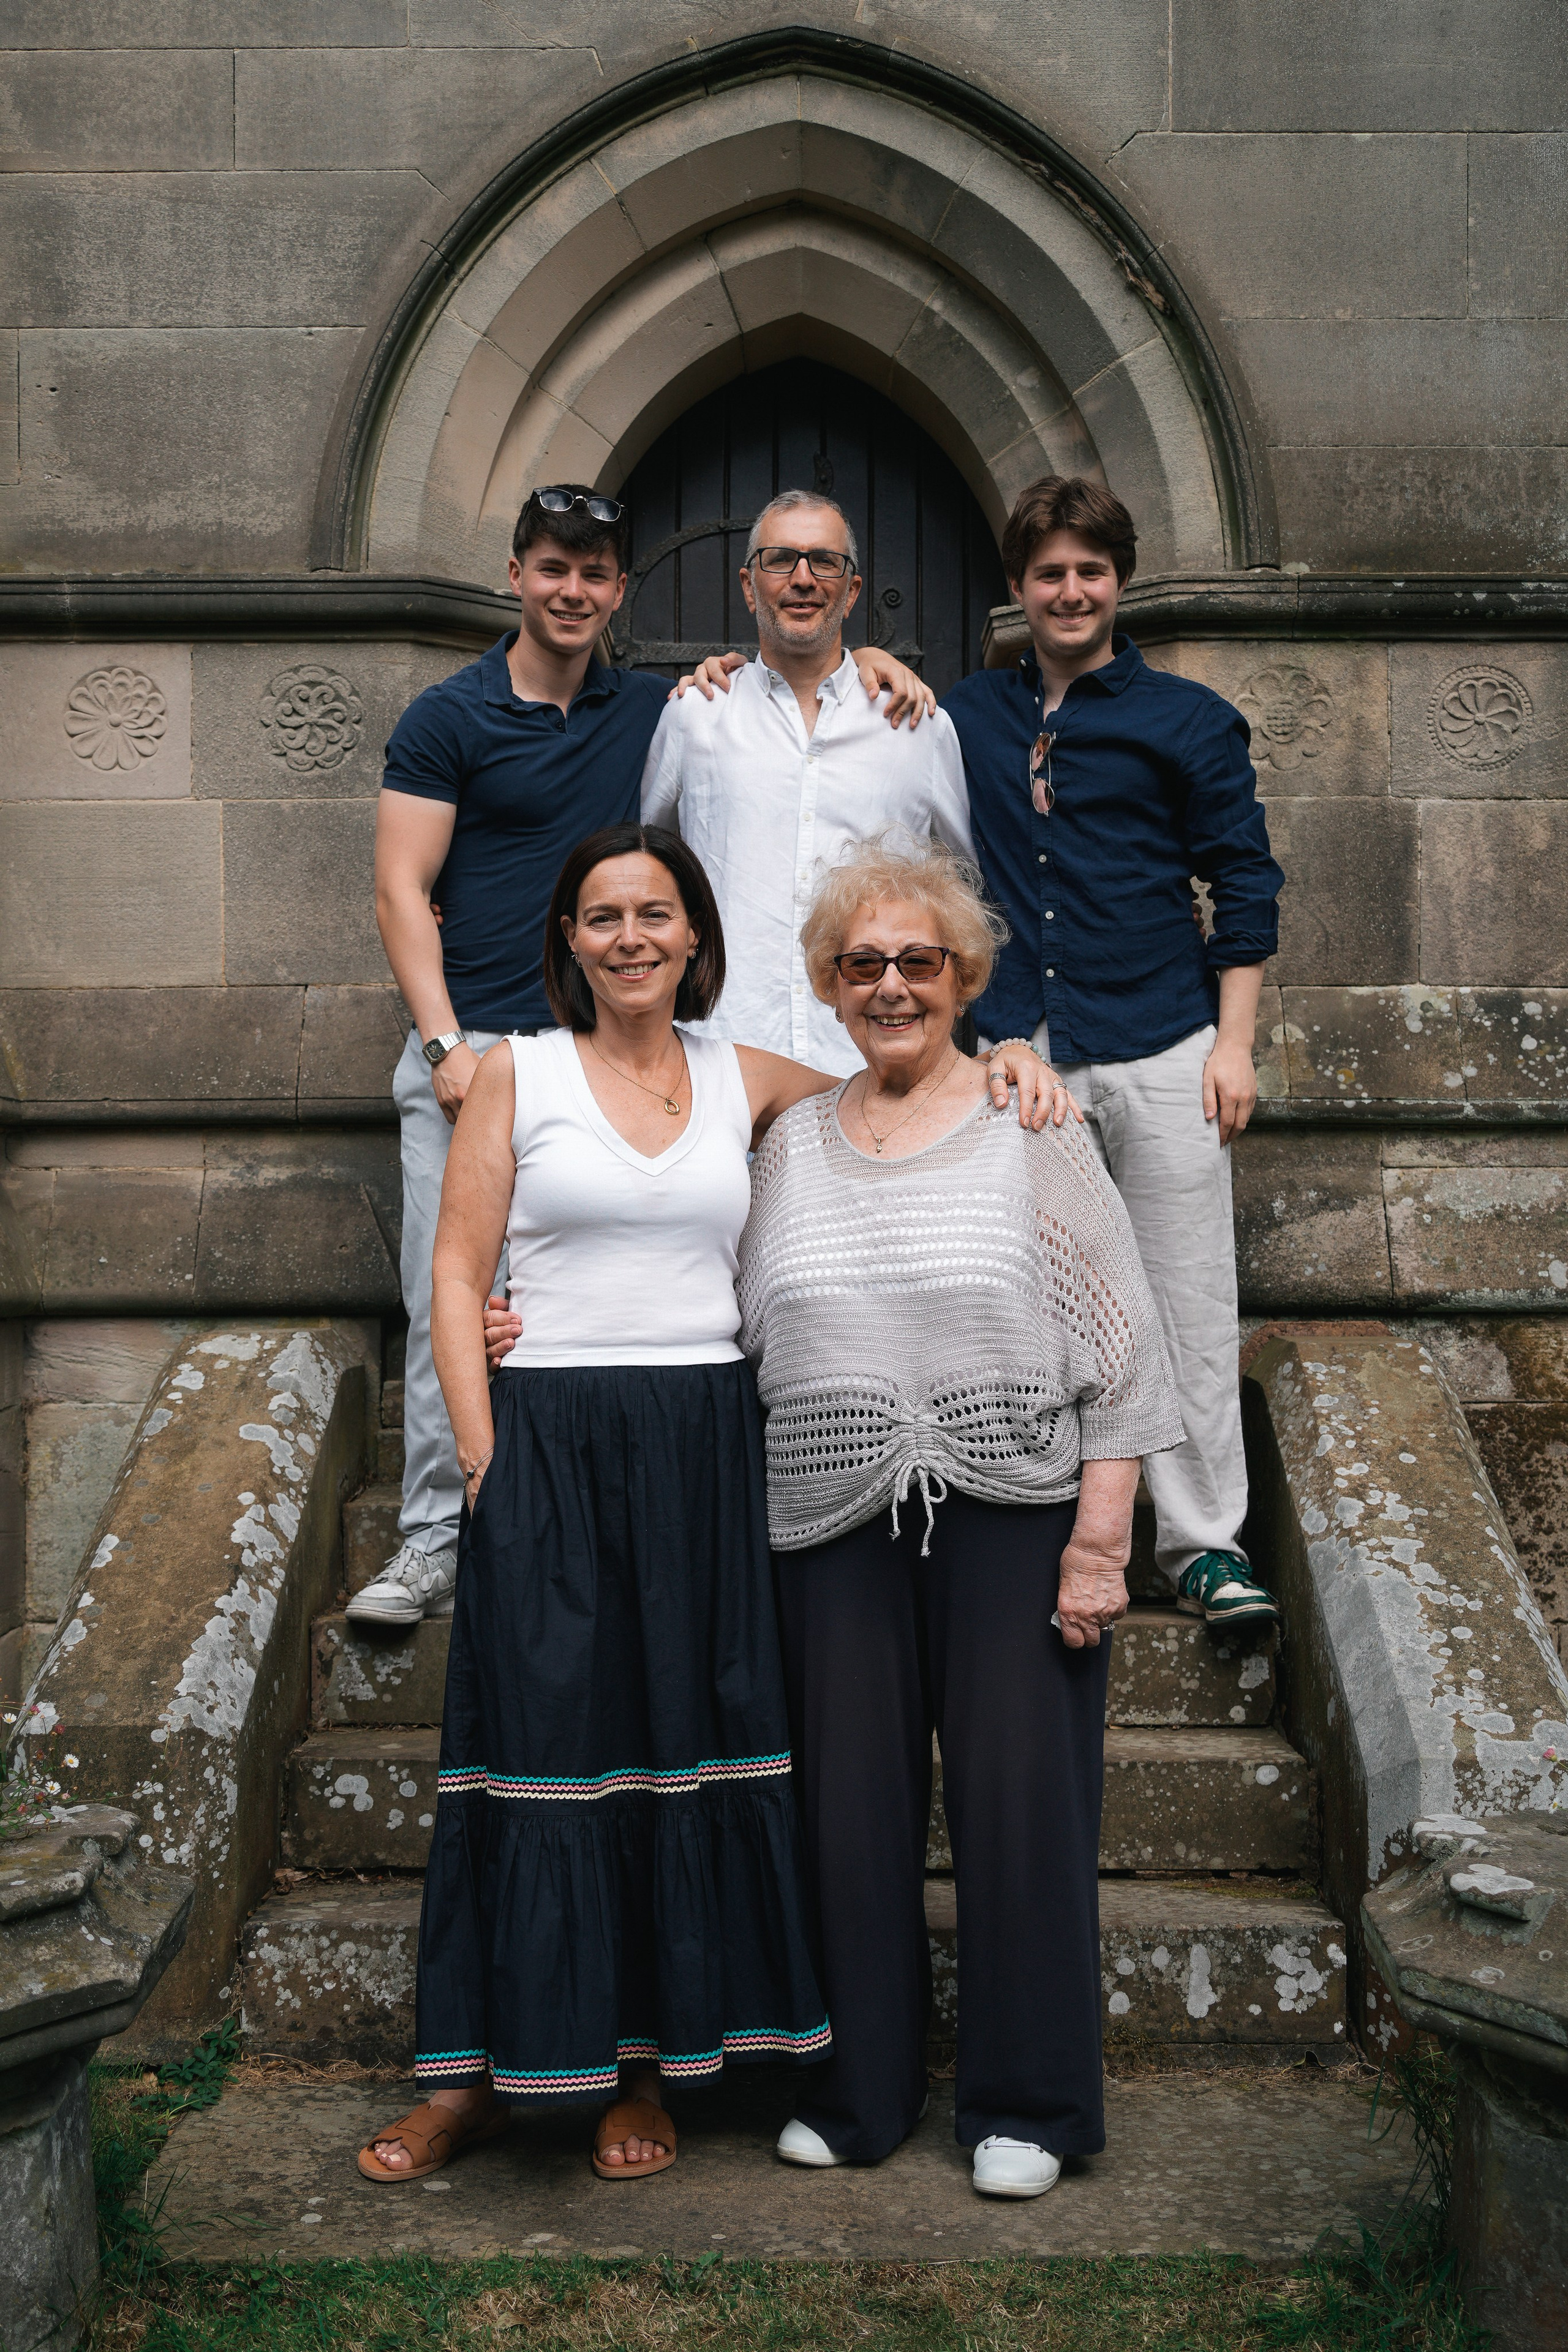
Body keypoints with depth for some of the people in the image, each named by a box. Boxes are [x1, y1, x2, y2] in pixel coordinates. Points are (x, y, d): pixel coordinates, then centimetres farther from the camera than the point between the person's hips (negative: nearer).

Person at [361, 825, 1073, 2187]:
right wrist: (483, 1452, -9)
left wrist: (1004, 1060, 5)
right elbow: (458, 1273, 0)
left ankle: (650, 2067, 20)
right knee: (540, 1743, 0)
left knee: (689, 1745, 5)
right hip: (550, 1447, -2)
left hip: (704, 1448, 2)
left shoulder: (745, 1082, 10)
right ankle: (480, 2073, 14)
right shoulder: (519, 1074, 4)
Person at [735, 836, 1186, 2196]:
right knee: (850, 1804, 8)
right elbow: (739, 1343, 17)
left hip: (1008, 1521, -3)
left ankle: (1027, 2105, 20)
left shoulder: (1033, 1135, 0)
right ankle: (858, 2091, 26)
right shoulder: (791, 1148, 10)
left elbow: (1117, 1348, -3)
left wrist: (1100, 1538, -9)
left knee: (1019, 1800, 3)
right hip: (836, 1530, 3)